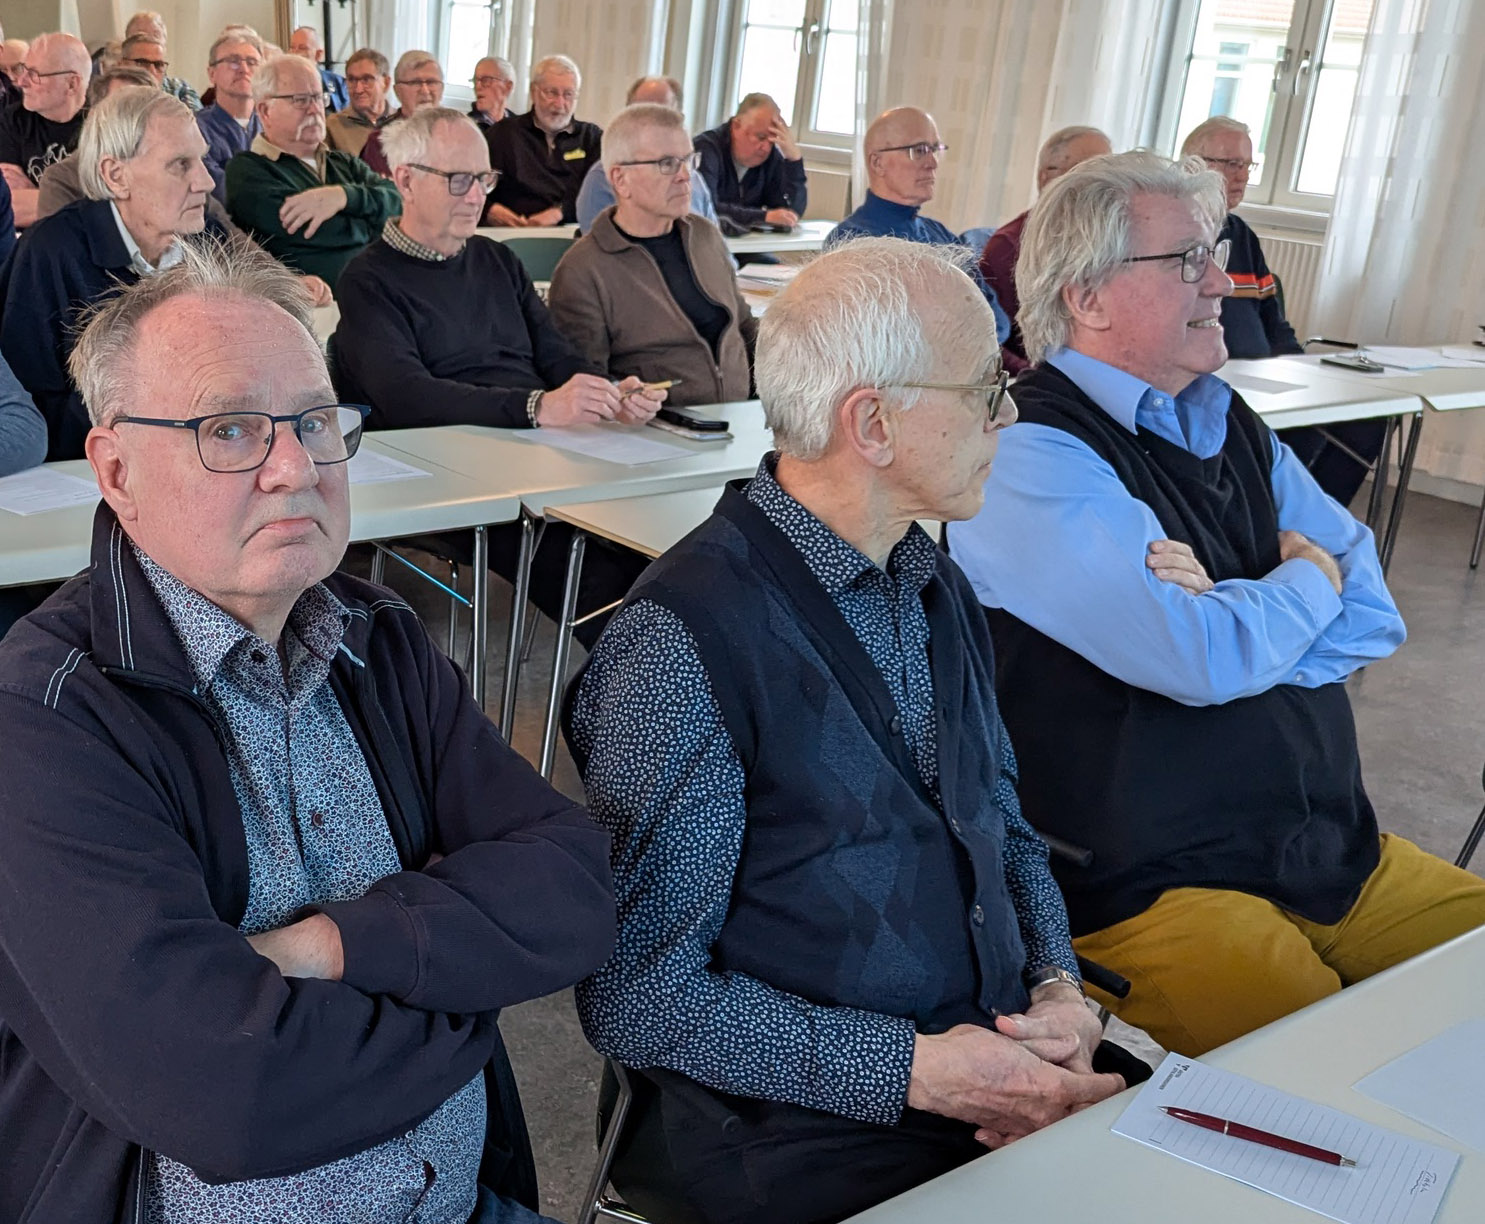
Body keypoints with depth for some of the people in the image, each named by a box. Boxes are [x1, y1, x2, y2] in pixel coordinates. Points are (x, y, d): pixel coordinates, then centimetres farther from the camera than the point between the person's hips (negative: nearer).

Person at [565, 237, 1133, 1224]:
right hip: (800, 1132, -7)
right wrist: (911, 1070, -18)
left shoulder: (935, 587, 9)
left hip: (1002, 1070, 7)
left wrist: (1057, 984, -1)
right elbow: (639, 997, -17)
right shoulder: (684, 643, -19)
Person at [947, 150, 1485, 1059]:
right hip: (1145, 890, -8)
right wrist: (1307, 578, -2)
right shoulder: (1032, 459, -13)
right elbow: (1204, 658, -22)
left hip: (1339, 846, 8)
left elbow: (1376, 614, 8)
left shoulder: (1228, 423, 14)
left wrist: (1237, 619, -12)